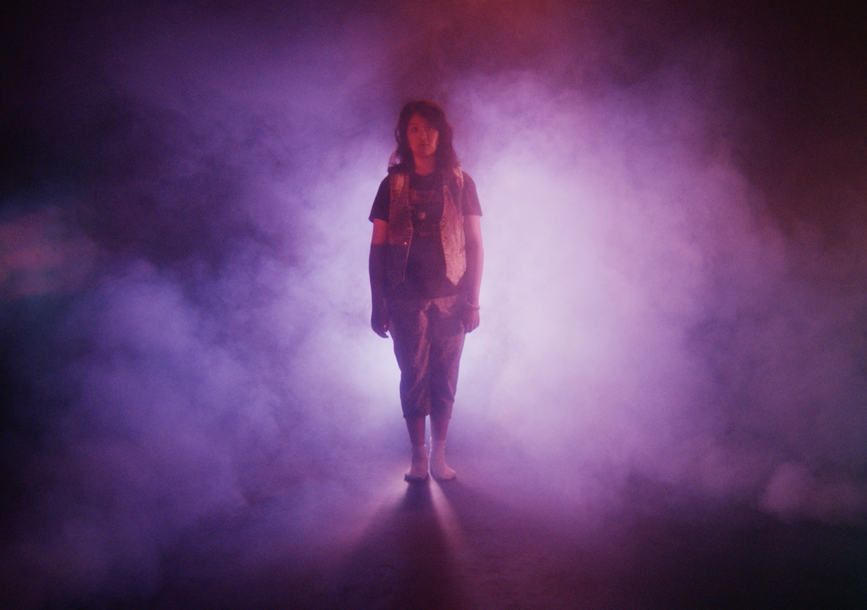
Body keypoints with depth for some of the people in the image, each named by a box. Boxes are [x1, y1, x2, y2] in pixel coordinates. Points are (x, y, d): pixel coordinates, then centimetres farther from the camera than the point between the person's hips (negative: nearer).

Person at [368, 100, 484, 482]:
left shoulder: (460, 183, 7)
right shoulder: (393, 185, 6)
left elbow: (475, 244, 6)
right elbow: (377, 247, 6)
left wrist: (472, 300, -1)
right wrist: (377, 304, 2)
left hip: (449, 297, 0)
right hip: (406, 299, 0)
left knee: (444, 380, 5)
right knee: (414, 377, 3)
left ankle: (439, 456, 18)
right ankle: (418, 457, 16)